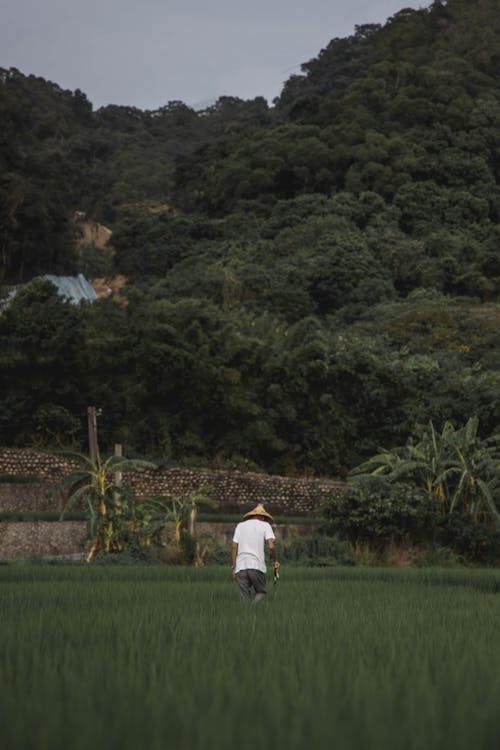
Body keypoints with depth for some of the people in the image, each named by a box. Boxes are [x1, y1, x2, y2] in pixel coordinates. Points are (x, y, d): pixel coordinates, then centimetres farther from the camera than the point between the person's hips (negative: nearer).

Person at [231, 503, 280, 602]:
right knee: (261, 592, 6)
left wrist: (234, 567, 11)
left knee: (245, 597, 8)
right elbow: (271, 546, -4)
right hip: (257, 566, -3)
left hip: (241, 566, 3)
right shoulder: (265, 525, 9)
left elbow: (234, 547, 9)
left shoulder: (240, 525, 18)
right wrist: (275, 561, 10)